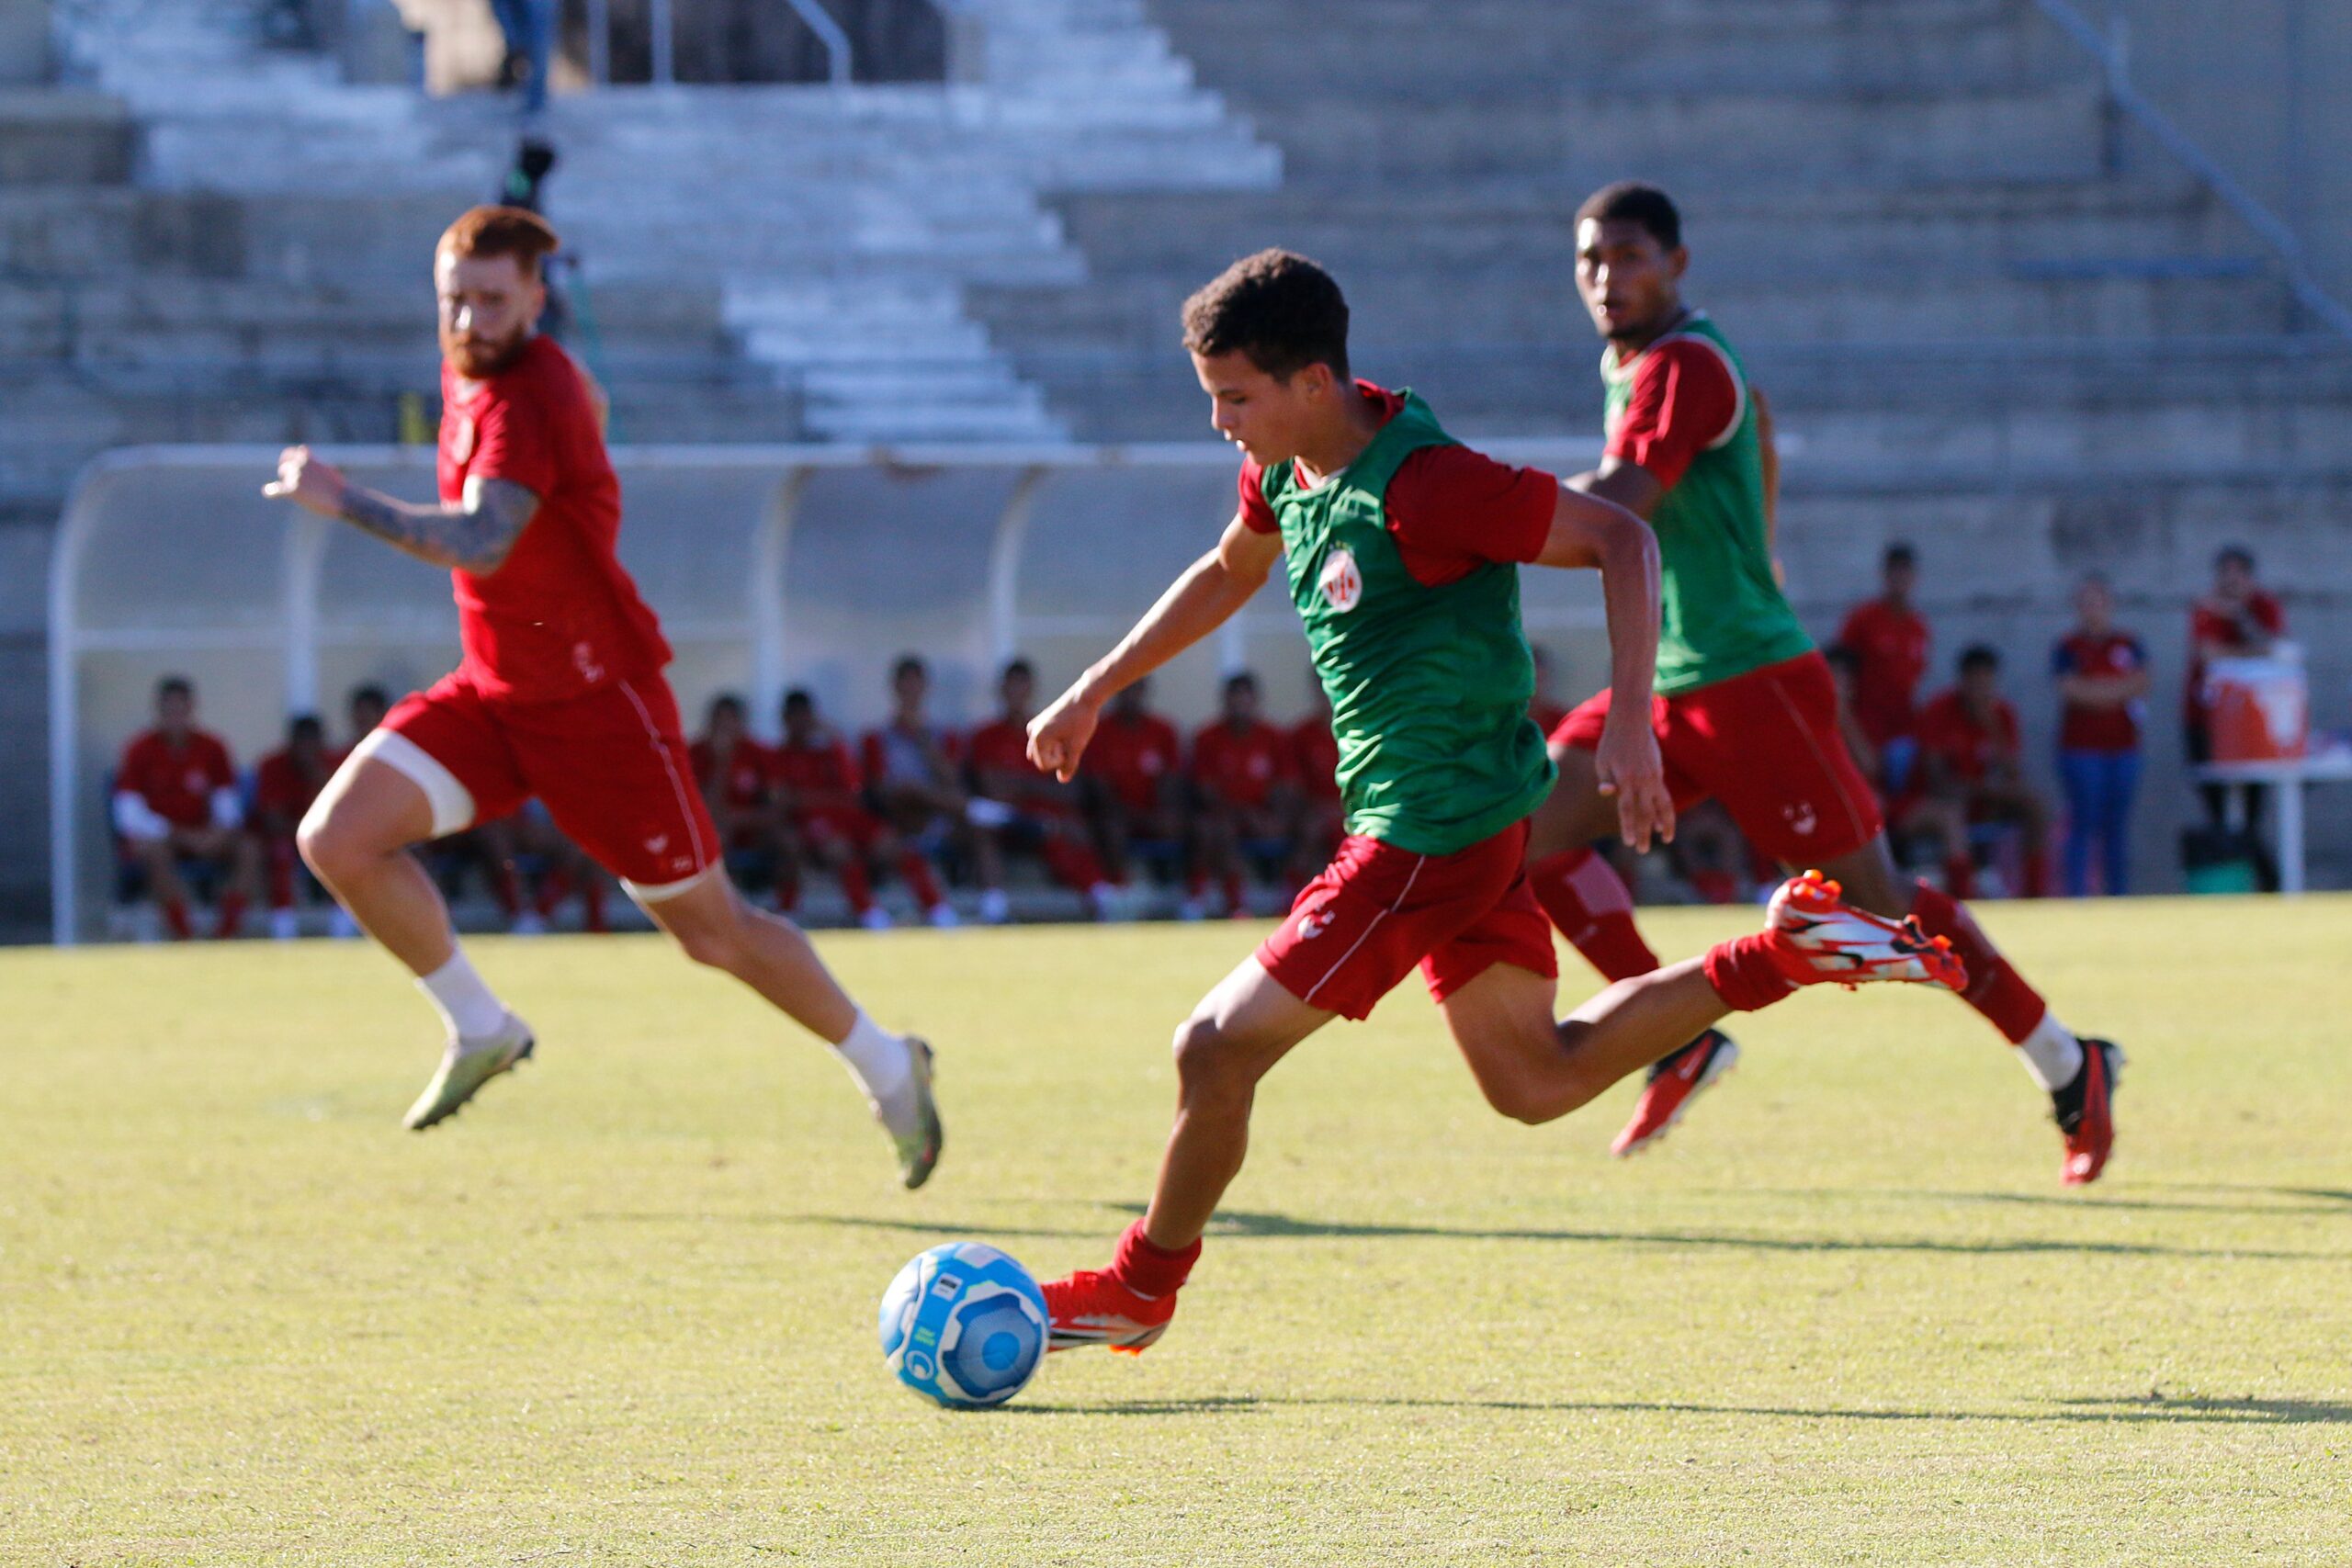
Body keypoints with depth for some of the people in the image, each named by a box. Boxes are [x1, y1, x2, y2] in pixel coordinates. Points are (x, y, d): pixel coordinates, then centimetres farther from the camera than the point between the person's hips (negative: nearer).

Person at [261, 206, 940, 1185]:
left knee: (712, 934, 3)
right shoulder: (467, 373, 4)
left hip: (596, 700, -8)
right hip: (492, 690, 8)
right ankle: (479, 1030, 5)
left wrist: (343, 502, -40)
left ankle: (887, 1068, 24)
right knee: (336, 837, -12)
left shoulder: (526, 399, -23)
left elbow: (481, 544, -38)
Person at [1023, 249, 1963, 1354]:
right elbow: (1231, 573, 25)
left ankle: (1140, 1291, 14)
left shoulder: (1420, 485, -24)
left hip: (1432, 834, -9)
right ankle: (1786, 953, 18)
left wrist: (1630, 724, -27)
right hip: (1466, 815, 9)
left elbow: (1619, 538, -21)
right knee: (1537, 1081, 18)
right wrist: (1096, 691, 24)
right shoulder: (1287, 467, 3)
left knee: (1217, 1049, -5)